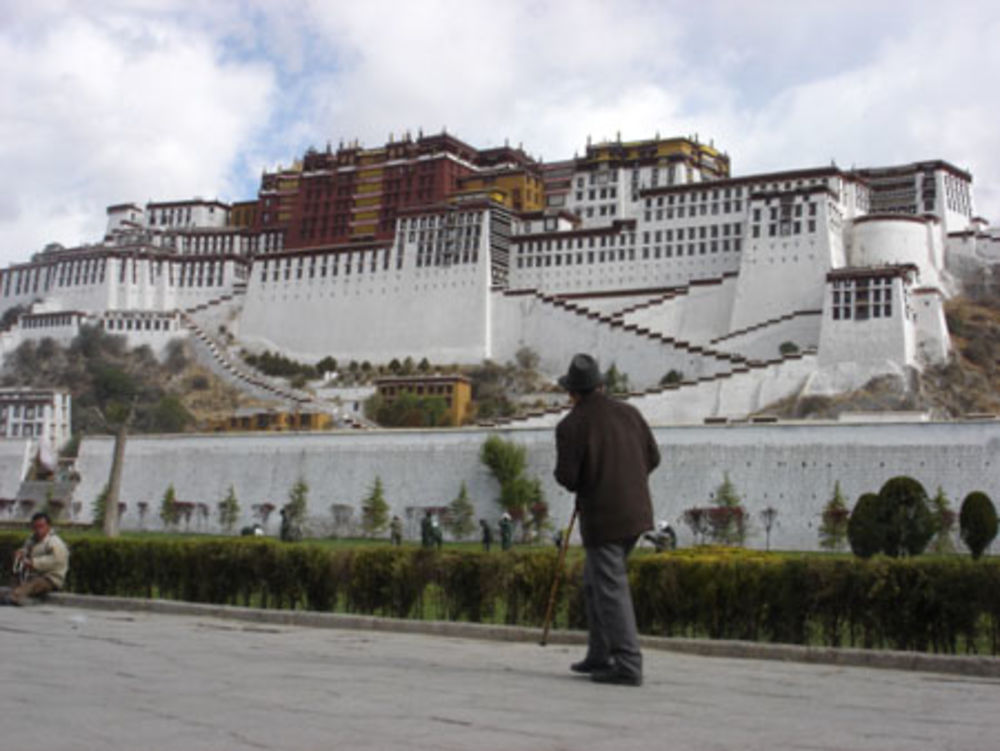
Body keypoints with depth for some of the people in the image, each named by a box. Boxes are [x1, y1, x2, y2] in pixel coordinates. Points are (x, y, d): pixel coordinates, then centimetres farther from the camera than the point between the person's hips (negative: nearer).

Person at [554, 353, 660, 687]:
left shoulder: (571, 425, -12)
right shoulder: (628, 412, 5)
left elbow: (567, 477, -15)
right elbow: (652, 458, 10)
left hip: (602, 518, -7)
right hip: (636, 512, 7)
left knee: (611, 591, -2)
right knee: (594, 581, 20)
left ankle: (628, 666, -3)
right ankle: (600, 655, 24)